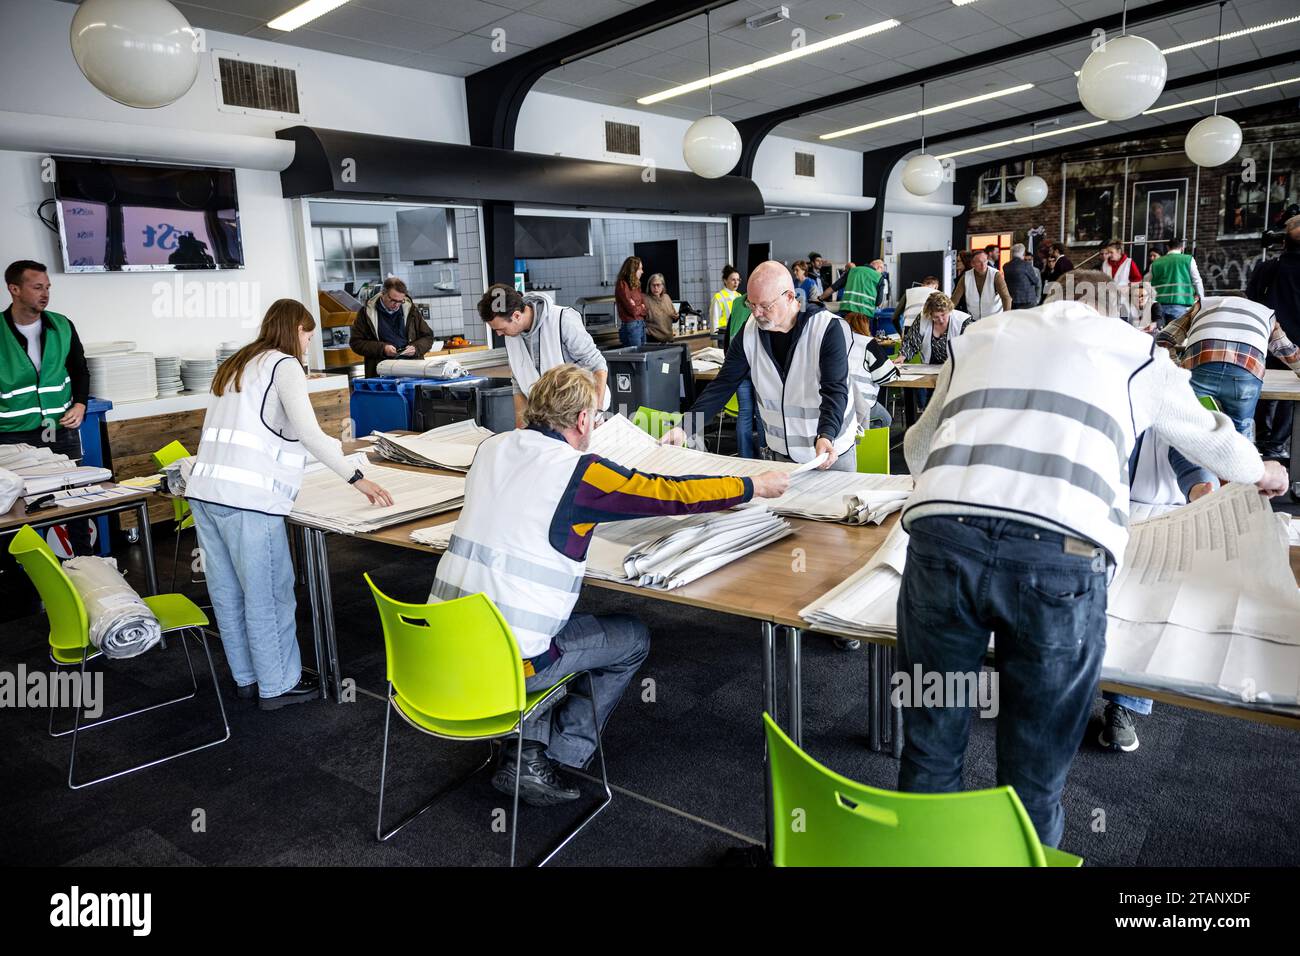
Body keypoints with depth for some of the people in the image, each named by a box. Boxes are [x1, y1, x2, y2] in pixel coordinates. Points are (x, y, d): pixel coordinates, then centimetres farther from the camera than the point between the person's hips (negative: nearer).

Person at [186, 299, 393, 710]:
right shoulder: (284, 365, -3)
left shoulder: (235, 365, 22)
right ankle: (277, 685, 13)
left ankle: (246, 677, 28)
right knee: (269, 595, 2)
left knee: (227, 592, 15)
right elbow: (308, 432, -16)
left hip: (205, 489, 9)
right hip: (248, 496, -9)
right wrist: (357, 478, -15)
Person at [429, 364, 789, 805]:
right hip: (504, 663, -7)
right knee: (633, 638, 15)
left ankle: (525, 750, 21)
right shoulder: (579, 472, -14)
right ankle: (556, 757, 15)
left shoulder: (492, 448, 4)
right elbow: (672, 495, -6)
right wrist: (754, 485, 7)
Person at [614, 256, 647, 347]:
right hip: (631, 325, -8)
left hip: (641, 325, 8)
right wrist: (642, 308, 4)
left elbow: (644, 304, 11)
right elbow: (632, 310, -16)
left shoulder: (635, 285, 13)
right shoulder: (622, 285, -12)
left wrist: (638, 307, -10)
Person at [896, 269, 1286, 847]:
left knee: (931, 751, 17)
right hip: (1060, 554, -1)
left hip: (943, 534, 2)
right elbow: (1207, 435, 41)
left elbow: (917, 450, 39)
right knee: (1033, 778, 15)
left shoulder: (980, 336, 29)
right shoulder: (1134, 349, 24)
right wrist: (1259, 473, 63)